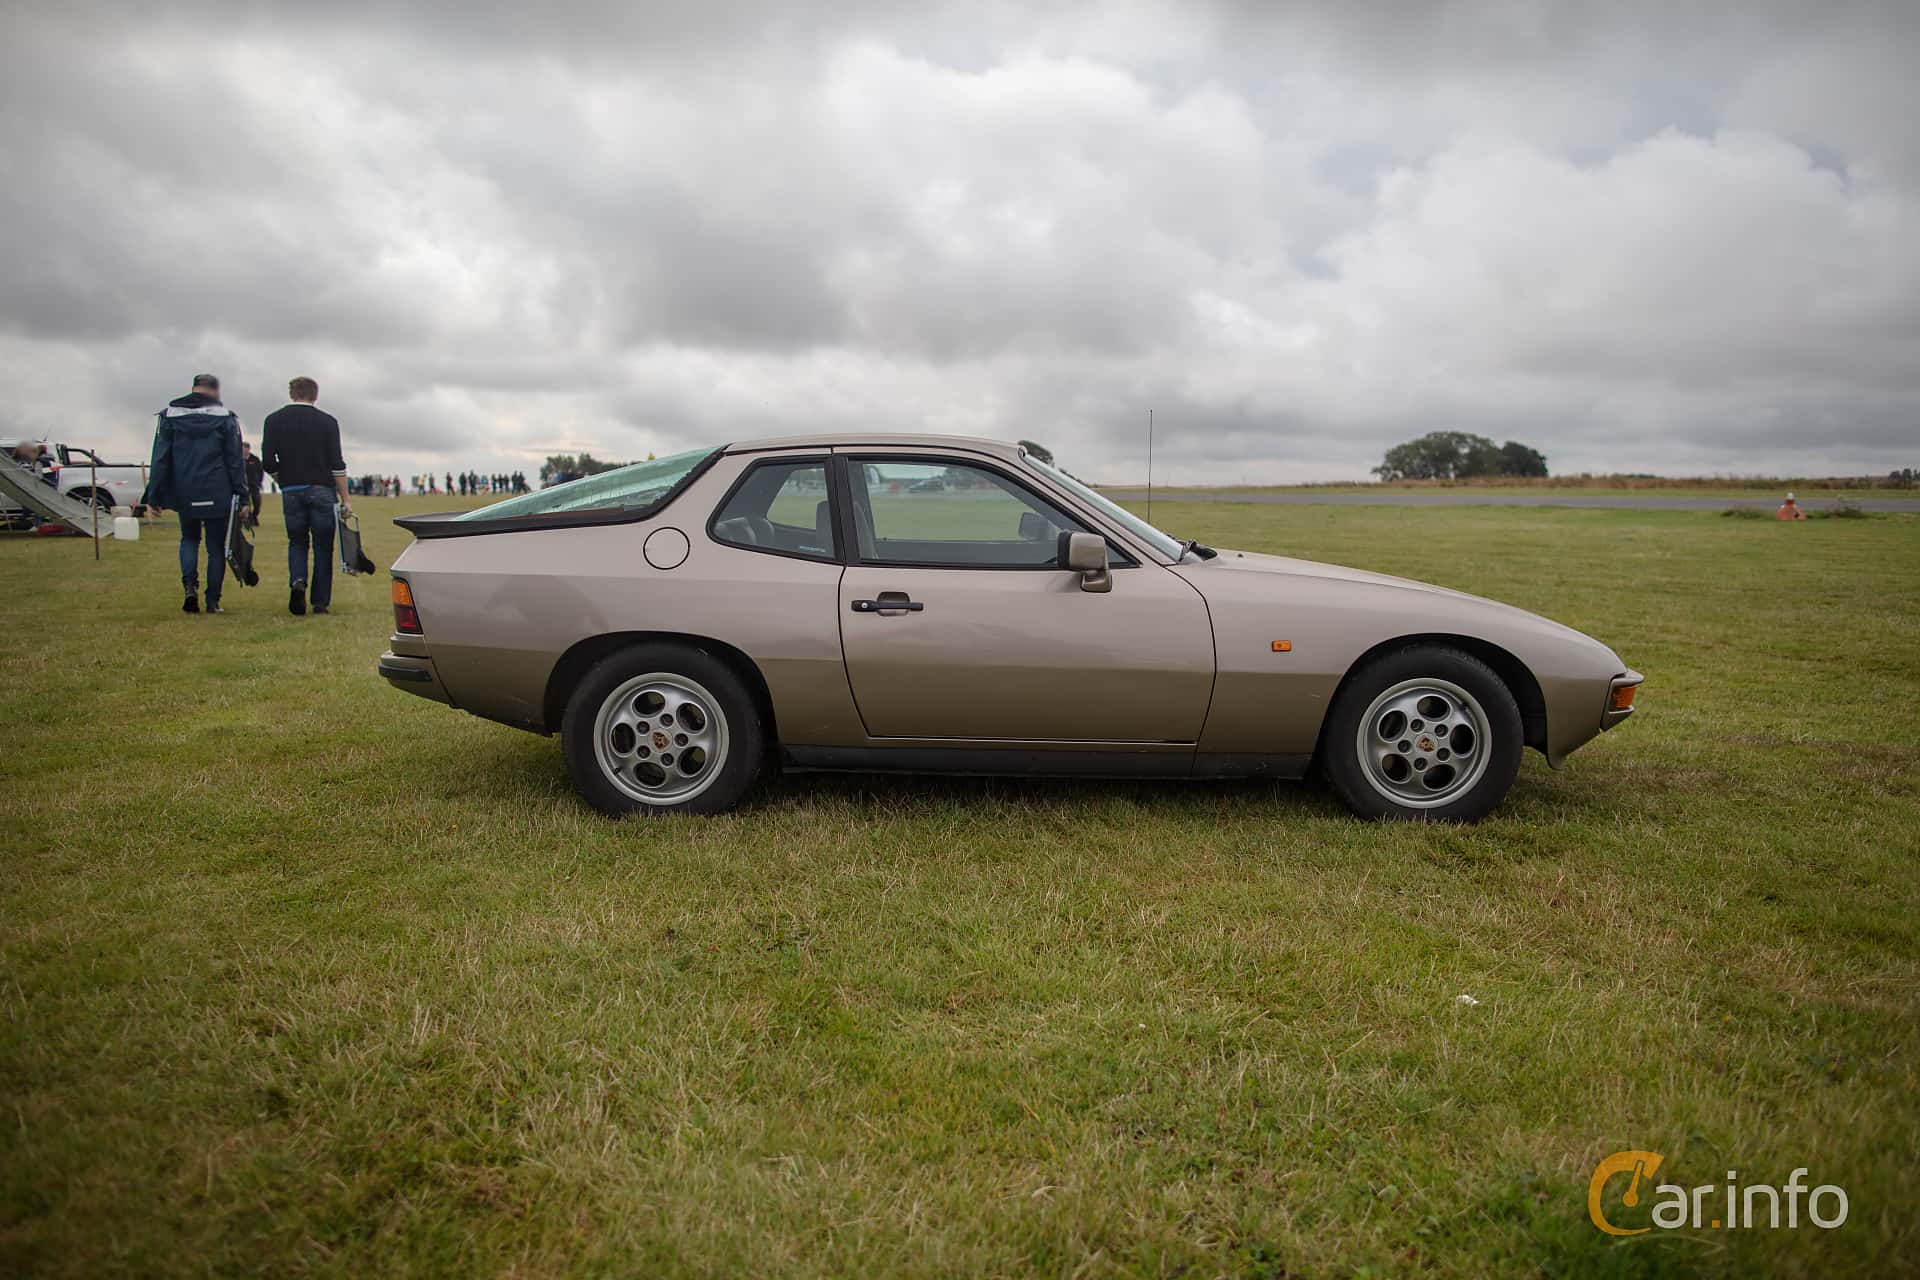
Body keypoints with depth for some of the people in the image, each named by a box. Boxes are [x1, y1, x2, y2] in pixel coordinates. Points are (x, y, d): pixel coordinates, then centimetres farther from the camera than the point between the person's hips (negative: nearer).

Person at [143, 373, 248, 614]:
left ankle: (190, 585, -2)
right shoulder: (226, 417, -1)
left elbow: (160, 459, 3)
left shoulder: (169, 414, 4)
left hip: (184, 494, 2)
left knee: (189, 539, 21)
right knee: (216, 547, 7)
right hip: (217, 495, -2)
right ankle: (213, 601, 6)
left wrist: (154, 496, 5)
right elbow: (235, 461, -2)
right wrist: (242, 497, 0)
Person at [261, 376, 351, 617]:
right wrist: (345, 499, -2)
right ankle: (320, 602, 6)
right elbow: (337, 464, -5)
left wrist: (285, 480, 16)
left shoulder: (274, 420, 5)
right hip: (322, 490, -2)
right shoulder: (327, 421, -1)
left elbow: (268, 462, -2)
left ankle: (297, 582, -10)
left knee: (296, 542, 17)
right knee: (323, 546, 6)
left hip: (291, 492, 2)